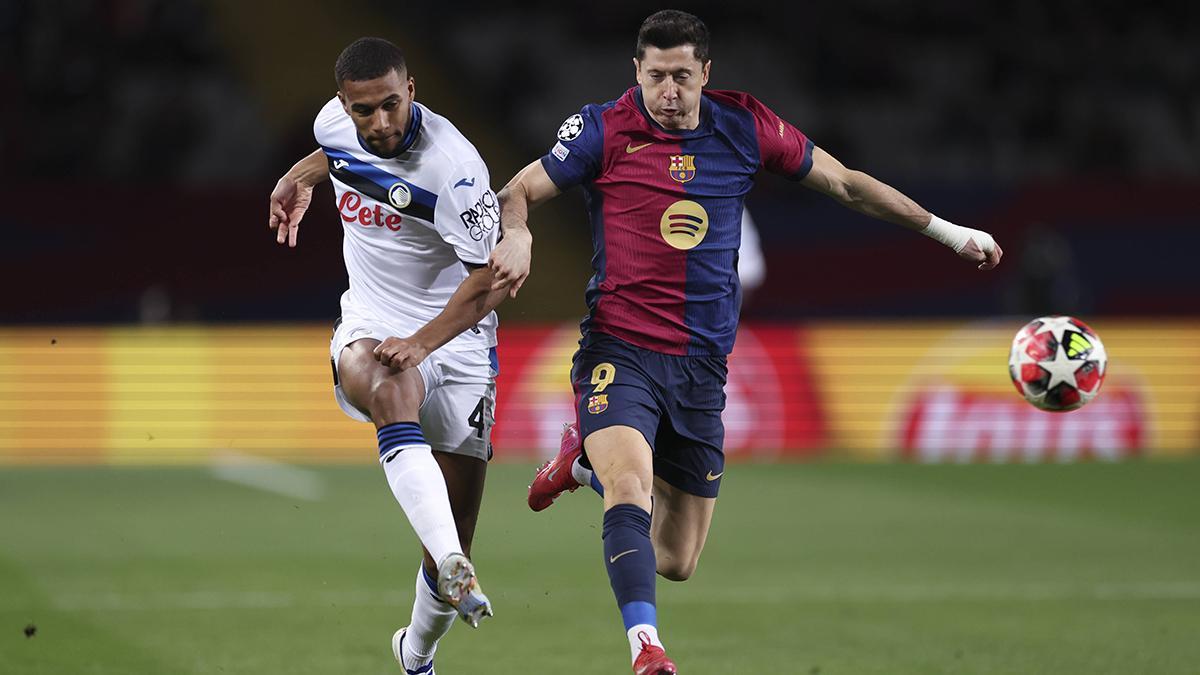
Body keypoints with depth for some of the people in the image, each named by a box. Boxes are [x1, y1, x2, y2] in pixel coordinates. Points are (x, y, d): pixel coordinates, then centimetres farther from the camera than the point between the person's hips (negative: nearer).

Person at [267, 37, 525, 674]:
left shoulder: (452, 166, -23)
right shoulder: (336, 123, -5)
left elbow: (492, 279, -21)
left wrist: (420, 343, -29)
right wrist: (301, 177, 35)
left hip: (456, 342, -3)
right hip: (369, 330, 3)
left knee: (456, 537, -2)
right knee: (393, 389, -38)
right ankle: (454, 571, -55)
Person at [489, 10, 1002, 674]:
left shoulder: (744, 127, 3)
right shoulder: (604, 129, -4)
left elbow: (844, 184, 14)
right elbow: (517, 194, 1)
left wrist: (947, 231, 17)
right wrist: (515, 246, -23)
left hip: (700, 366, 3)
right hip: (619, 351, -3)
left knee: (676, 562, 8)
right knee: (630, 486, -31)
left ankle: (587, 461, 34)